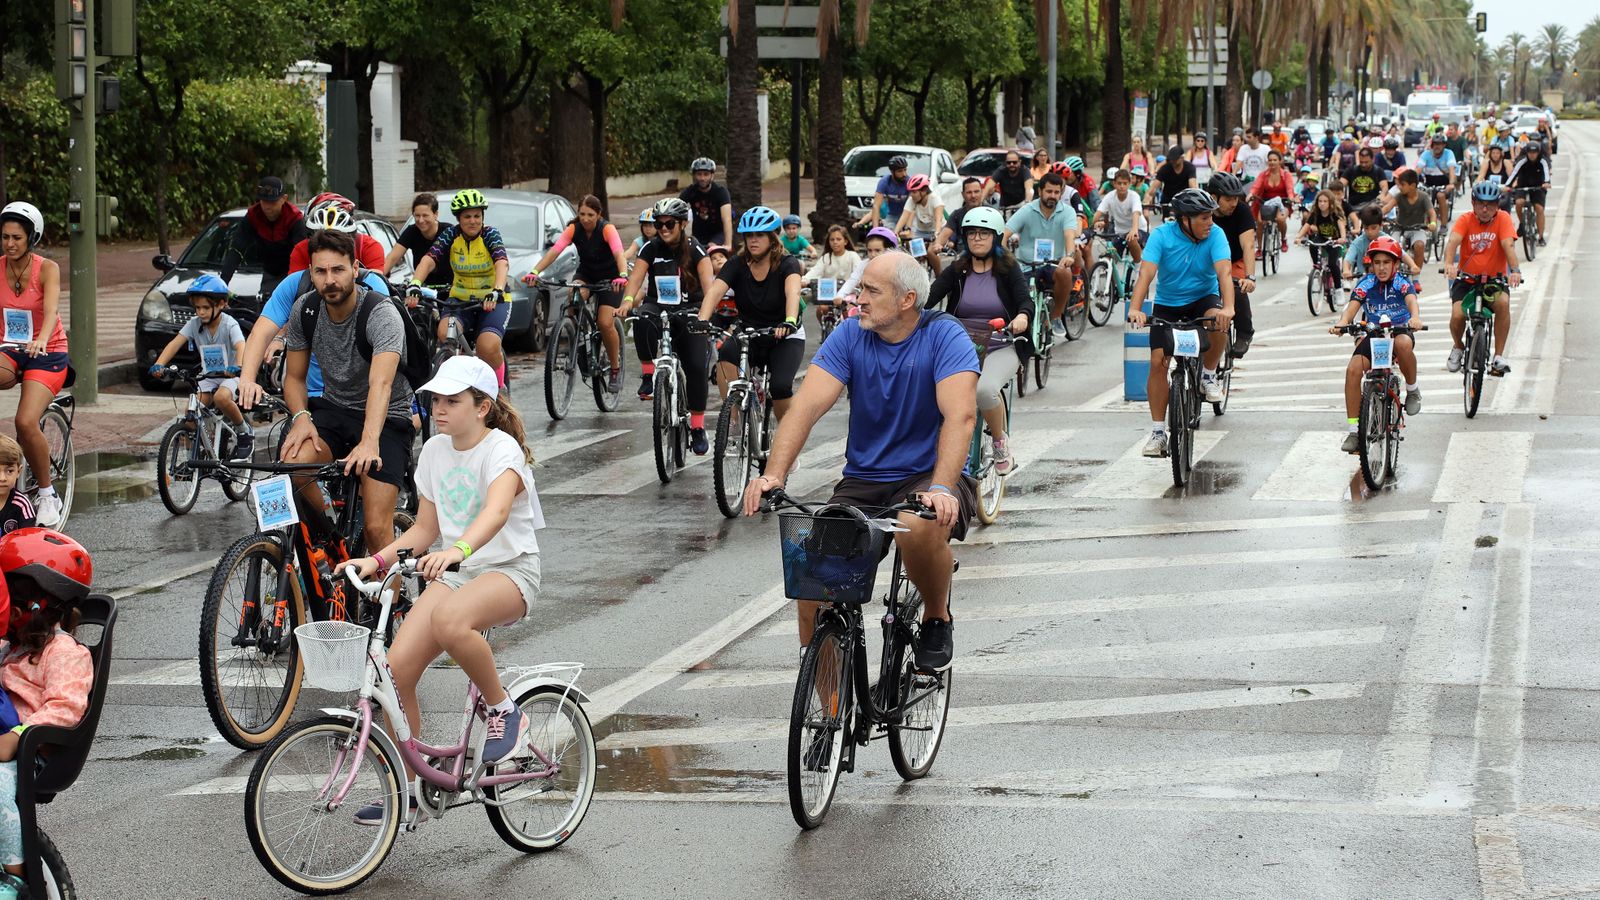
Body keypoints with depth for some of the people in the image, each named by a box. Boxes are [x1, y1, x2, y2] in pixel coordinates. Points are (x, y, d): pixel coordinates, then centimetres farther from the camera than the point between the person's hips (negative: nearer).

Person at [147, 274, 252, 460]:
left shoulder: (229, 324, -15)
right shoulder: (194, 324, -3)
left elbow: (241, 347, -32)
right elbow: (175, 343, -14)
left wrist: (237, 367, -54)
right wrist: (159, 364, -32)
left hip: (229, 375, -4)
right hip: (207, 376, 4)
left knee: (221, 398, -35)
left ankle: (243, 432, -11)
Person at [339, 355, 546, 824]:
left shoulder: (502, 450, -13)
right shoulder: (434, 452, 8)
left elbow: (496, 510, -34)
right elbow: (425, 529, 14)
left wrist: (458, 549, -53)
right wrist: (375, 561, -2)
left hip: (510, 570, -7)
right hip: (454, 572, 7)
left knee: (450, 621, -41)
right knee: (396, 669, -14)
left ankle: (503, 711, -15)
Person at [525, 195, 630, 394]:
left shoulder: (607, 229, -24)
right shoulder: (573, 229, -15)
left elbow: (619, 254, -39)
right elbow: (554, 251, -26)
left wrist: (623, 276, -60)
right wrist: (534, 272, -42)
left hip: (609, 277, -3)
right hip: (586, 274, 3)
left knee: (605, 323, -18)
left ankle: (615, 368, 3)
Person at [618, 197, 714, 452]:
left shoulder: (694, 249, -6)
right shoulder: (651, 249, 0)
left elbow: (708, 281, -21)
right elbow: (636, 277, -13)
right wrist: (627, 301, -34)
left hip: (688, 311, -1)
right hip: (658, 306, 1)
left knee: (696, 367, -14)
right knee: (643, 321, -36)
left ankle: (698, 428, -3)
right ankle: (648, 375, -20)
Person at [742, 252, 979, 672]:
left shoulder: (945, 336, -12)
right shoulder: (851, 335, -2)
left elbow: (960, 415, -25)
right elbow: (808, 404, -13)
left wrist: (942, 488, -41)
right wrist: (773, 474, -29)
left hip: (926, 477, -3)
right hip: (863, 480, 4)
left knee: (920, 528, -38)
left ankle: (937, 619, -7)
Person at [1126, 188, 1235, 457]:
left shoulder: (1215, 235, -17)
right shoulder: (1162, 235, -18)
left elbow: (1224, 271, -30)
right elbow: (1146, 272, -28)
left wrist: (1228, 307, -48)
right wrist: (1135, 308, -45)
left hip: (1203, 298, 0)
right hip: (1168, 305, 0)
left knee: (1219, 322, -34)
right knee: (1158, 361, -12)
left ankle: (1208, 374, -6)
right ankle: (1157, 431, -2)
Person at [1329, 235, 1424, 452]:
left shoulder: (1402, 283, -12)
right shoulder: (1366, 284, -8)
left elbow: (1411, 300, -32)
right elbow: (1353, 306, -22)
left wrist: (1415, 317, -56)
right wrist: (1341, 323, -45)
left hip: (1399, 331, -2)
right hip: (1372, 334, 2)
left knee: (1403, 343, -40)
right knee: (1353, 369, -24)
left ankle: (1412, 390, -11)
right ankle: (1354, 430, -17)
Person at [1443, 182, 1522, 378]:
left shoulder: (1503, 219, -7)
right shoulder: (1465, 220, -7)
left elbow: (1509, 245, -21)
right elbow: (1453, 241, -24)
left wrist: (1514, 270, -39)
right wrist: (1449, 264, -45)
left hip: (1495, 278, 0)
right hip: (1466, 278, 0)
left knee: (1503, 302, -32)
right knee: (1458, 315, -23)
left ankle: (1499, 356, -19)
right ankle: (1458, 348, 12)